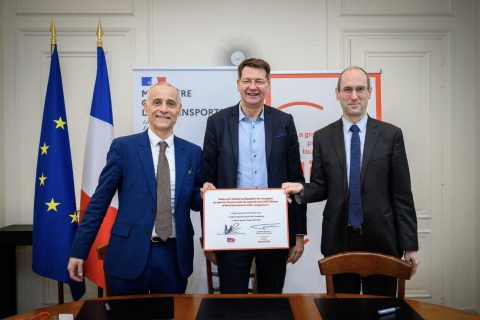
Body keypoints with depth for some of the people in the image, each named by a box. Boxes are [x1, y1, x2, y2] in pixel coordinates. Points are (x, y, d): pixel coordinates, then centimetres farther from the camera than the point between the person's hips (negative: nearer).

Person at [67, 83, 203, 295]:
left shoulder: (192, 152, 4)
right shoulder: (123, 147, -3)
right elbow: (99, 201, -2)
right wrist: (78, 251, -2)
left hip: (175, 255, 2)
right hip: (129, 254, -2)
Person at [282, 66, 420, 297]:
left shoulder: (391, 134, -1)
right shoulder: (322, 137, 3)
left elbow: (402, 194, -1)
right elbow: (321, 187, 6)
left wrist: (410, 245, -2)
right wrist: (302, 190, -16)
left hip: (381, 239, -1)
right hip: (338, 239, 1)